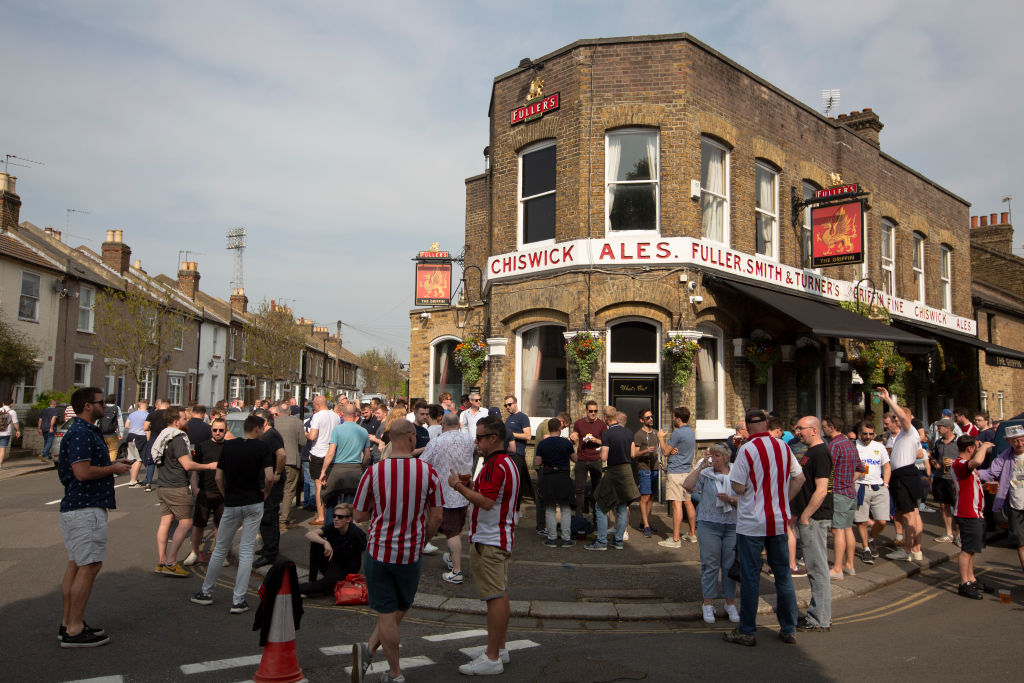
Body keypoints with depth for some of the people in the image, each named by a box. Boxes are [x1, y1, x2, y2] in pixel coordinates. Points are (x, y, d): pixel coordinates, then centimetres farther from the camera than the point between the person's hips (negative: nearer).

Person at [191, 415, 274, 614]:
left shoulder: (228, 446, 3)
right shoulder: (262, 447, -8)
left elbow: (218, 478, 2)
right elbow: (269, 477, -16)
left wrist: (226, 496, 15)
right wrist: (266, 493, 2)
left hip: (231, 505, 3)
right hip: (254, 504, -2)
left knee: (220, 549, 17)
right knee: (246, 551, 2)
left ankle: (206, 592, 28)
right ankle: (238, 601, 1)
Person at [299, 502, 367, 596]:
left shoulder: (357, 533, -21)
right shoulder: (332, 527, -10)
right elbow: (309, 534, -25)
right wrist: (325, 542, -42)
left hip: (346, 571, -4)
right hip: (330, 563, 4)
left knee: (325, 585, -36)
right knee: (315, 541, -20)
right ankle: (311, 581, -13)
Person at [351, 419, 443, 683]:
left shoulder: (373, 472, -11)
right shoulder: (428, 472, -11)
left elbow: (359, 516, -2)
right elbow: (436, 517, -4)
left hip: (378, 550, 0)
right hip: (411, 552, 0)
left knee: (386, 614, 10)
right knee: (401, 607, 19)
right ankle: (370, 648, 6)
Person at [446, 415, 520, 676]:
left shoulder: (494, 465, -19)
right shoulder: (509, 463, 15)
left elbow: (486, 501, -27)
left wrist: (460, 487, -18)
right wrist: (467, 487, 18)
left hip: (489, 542, -11)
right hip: (502, 537, 11)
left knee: (495, 597, -6)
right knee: (501, 595, 16)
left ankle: (492, 659, 0)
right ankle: (499, 649, 26)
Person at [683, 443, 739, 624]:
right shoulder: (705, 475, 2)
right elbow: (687, 485, -14)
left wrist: (730, 499, -16)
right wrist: (701, 467, -12)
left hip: (732, 526, 1)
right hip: (709, 525, -1)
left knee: (730, 566, 6)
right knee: (710, 565, 2)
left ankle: (730, 604, 20)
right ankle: (708, 604, 12)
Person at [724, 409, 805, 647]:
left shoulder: (747, 450, -15)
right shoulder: (784, 447, 3)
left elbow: (739, 488, -15)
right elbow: (799, 478, 11)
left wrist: (732, 477, 4)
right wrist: (783, 499, 14)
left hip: (751, 523, -5)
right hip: (779, 521, 5)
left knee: (750, 577, 3)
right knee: (783, 575, 14)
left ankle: (747, 631, 11)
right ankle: (789, 630, 22)